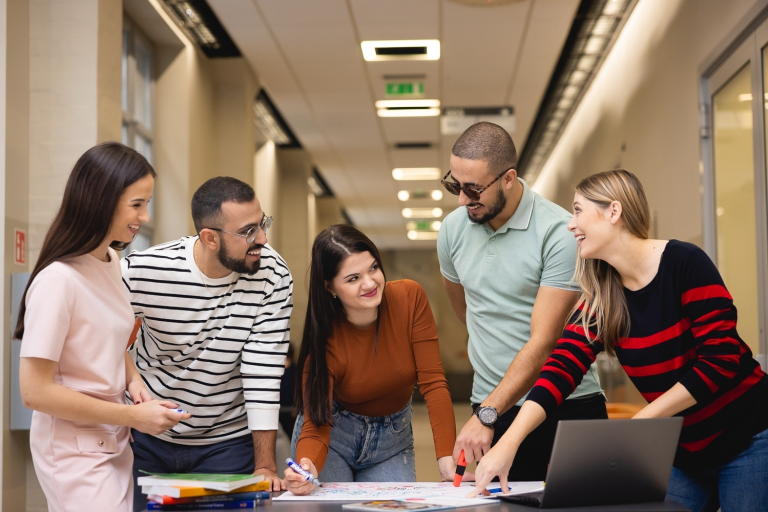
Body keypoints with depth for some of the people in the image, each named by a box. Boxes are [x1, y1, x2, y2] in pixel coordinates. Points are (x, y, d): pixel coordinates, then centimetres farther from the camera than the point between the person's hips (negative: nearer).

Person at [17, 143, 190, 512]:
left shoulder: (111, 263, 3)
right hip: (73, 452, -7)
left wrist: (133, 380, -1)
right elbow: (35, 392, -21)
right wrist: (133, 416, -17)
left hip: (114, 444, 7)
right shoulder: (58, 281, -21)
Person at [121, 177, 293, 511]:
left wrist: (265, 465, -19)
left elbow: (263, 372, -17)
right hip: (147, 438, 0)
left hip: (227, 442, 0)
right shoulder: (140, 271, -20)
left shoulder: (273, 275, -17)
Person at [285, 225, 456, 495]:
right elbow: (315, 426, -26)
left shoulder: (410, 298, -20)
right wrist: (307, 468, -50)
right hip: (334, 435, -2)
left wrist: (447, 458, -30)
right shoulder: (324, 337, -23)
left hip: (393, 440, 2)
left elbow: (432, 381, -20)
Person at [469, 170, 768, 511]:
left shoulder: (684, 263, -16)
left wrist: (641, 420, -20)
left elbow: (720, 358, -20)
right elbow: (560, 369, -10)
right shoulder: (600, 299, 1)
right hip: (683, 453, 5)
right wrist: (508, 443, -24)